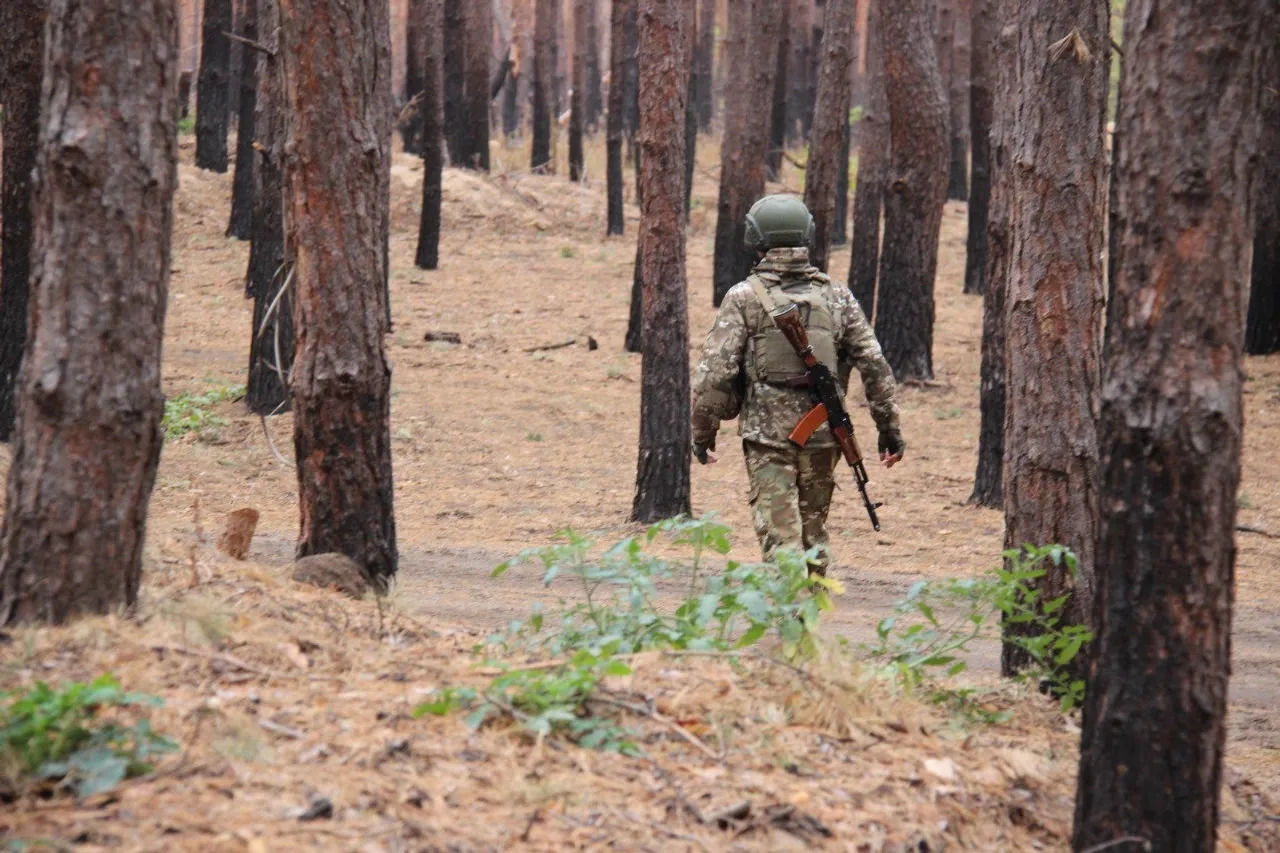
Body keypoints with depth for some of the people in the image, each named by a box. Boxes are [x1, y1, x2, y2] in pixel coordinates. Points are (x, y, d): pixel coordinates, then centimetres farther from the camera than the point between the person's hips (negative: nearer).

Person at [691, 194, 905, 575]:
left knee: (779, 533, -3)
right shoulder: (837, 296, 5)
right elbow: (874, 364, 4)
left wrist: (703, 430, 0)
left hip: (767, 433, -3)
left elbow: (716, 369, -9)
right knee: (814, 529, 17)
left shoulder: (744, 297, -5)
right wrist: (889, 425, 11)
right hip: (822, 432, 3)